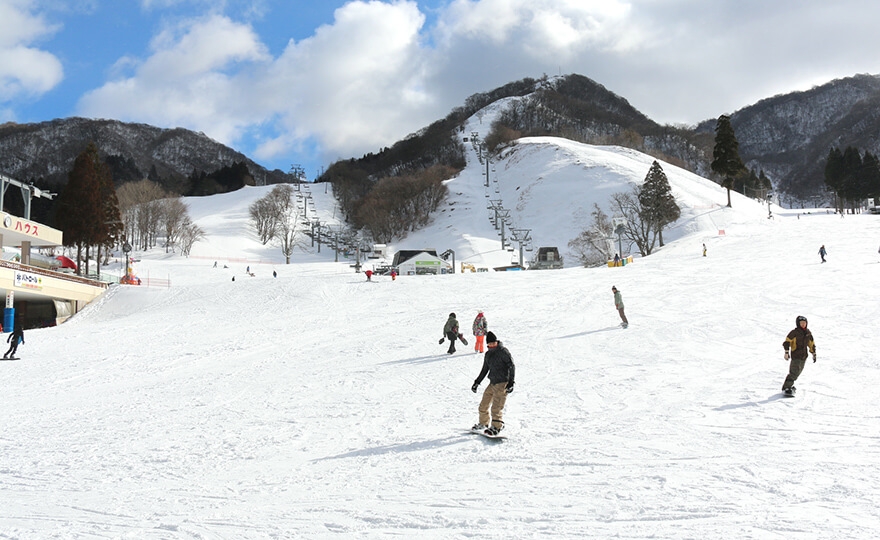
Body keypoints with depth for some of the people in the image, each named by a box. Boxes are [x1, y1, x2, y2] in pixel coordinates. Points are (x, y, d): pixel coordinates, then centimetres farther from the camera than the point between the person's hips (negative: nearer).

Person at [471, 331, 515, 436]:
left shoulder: (503, 351, -8)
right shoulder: (488, 354, 13)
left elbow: (512, 366, -11)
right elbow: (485, 369, 24)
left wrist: (511, 383, -18)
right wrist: (477, 382, 23)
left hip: (502, 383, -8)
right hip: (492, 383, 8)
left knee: (496, 407, -12)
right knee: (483, 405, 12)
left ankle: (497, 427, -2)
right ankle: (483, 423, 29)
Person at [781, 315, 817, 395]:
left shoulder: (808, 333, 10)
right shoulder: (794, 332, -9)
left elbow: (812, 344, 21)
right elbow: (787, 341, -10)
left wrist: (814, 354, 21)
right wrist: (786, 352, -18)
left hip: (804, 356, 7)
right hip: (795, 356, -7)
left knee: (798, 372, 12)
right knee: (794, 372, -15)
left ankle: (789, 384, 28)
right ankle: (786, 387, -12)